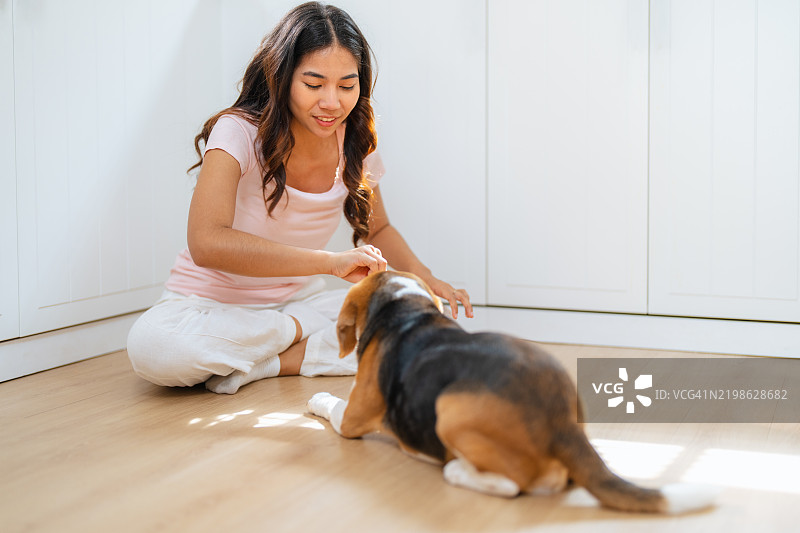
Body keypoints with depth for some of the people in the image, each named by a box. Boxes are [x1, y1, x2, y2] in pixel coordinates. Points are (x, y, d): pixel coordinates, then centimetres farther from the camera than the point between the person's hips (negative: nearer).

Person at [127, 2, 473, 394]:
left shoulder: (354, 144, -5)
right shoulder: (239, 131, -21)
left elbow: (377, 230, 14)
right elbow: (207, 243, -37)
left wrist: (423, 278, -8)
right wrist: (332, 262, -44)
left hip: (300, 302, 4)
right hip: (213, 307, -4)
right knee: (152, 346, -37)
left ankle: (265, 365, -14)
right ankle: (301, 333, -13)